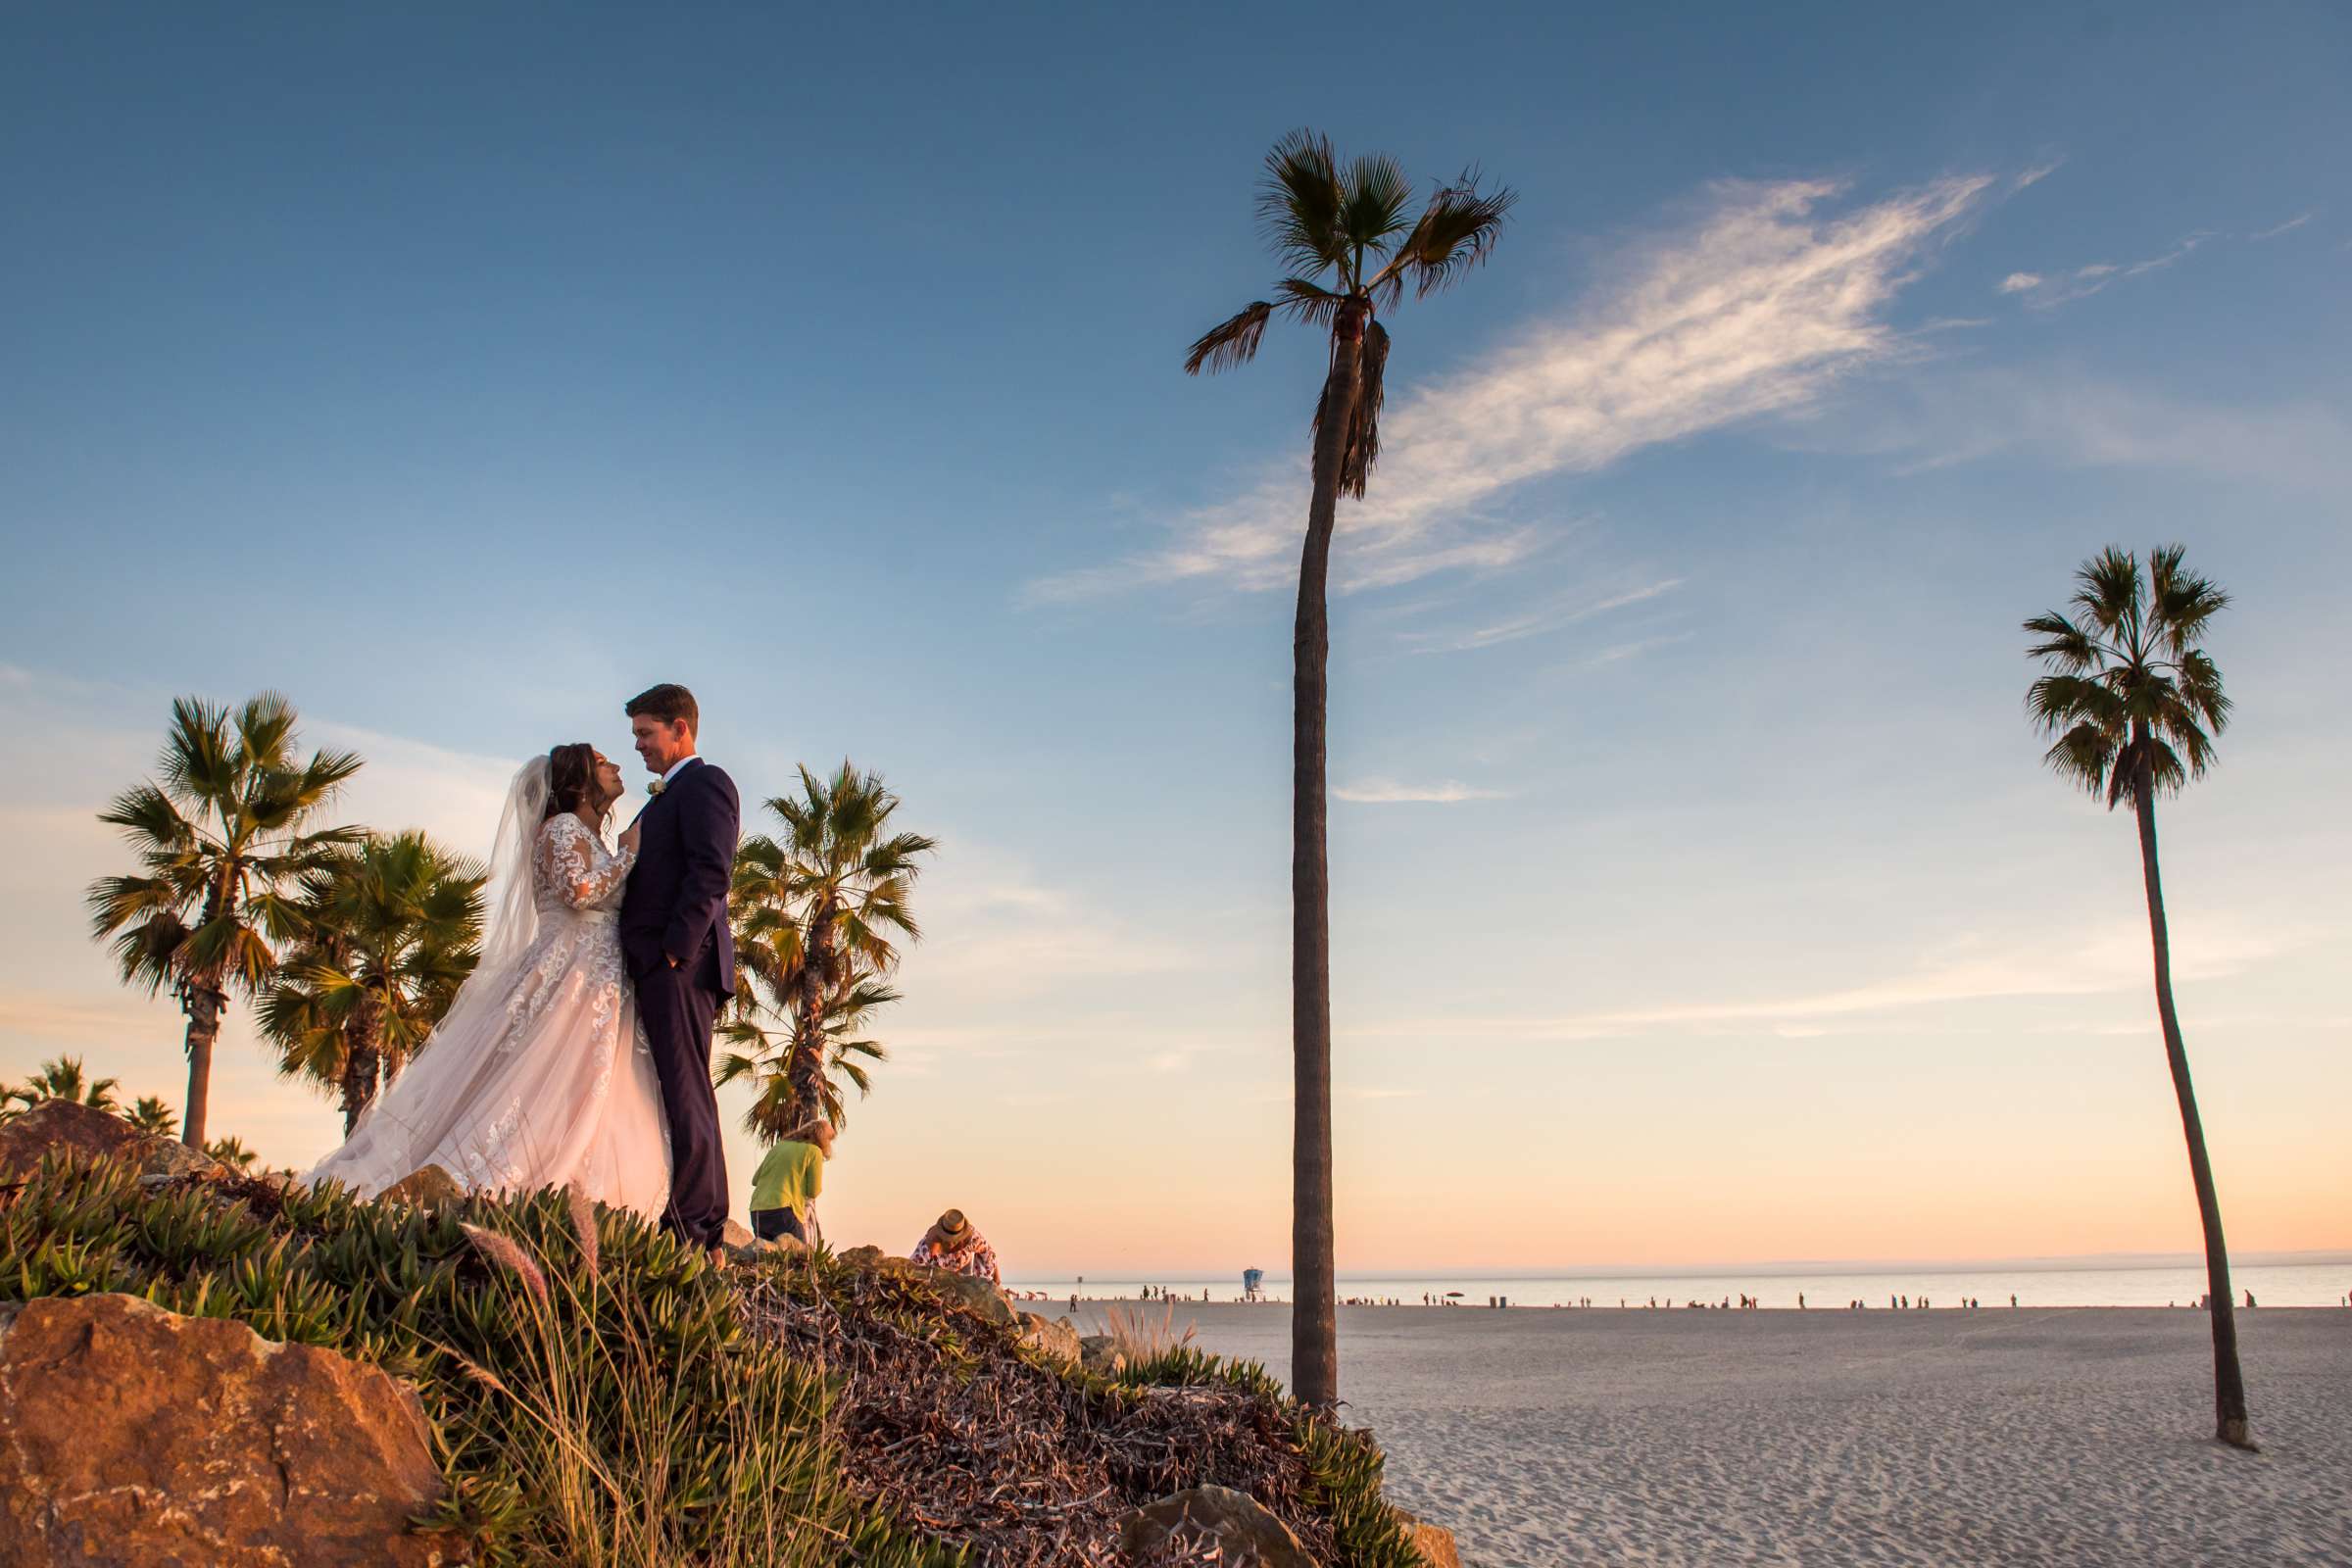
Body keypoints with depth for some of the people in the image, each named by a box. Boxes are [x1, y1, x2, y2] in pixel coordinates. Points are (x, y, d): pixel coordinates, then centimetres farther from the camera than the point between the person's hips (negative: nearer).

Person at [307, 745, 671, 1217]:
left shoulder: (588, 837, 23)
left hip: (599, 996, 9)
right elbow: (580, 891, -20)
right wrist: (629, 853, -10)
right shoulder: (564, 826, -3)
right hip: (570, 982, -9)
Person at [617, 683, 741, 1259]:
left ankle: (692, 1226, -12)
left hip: (681, 961, -10)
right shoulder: (667, 798, 27)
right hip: (657, 966, 10)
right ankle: (707, 1223, 9)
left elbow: (711, 872, -15)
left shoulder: (704, 782, -2)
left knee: (684, 1092, -11)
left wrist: (674, 949, -20)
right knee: (685, 1094, 7)